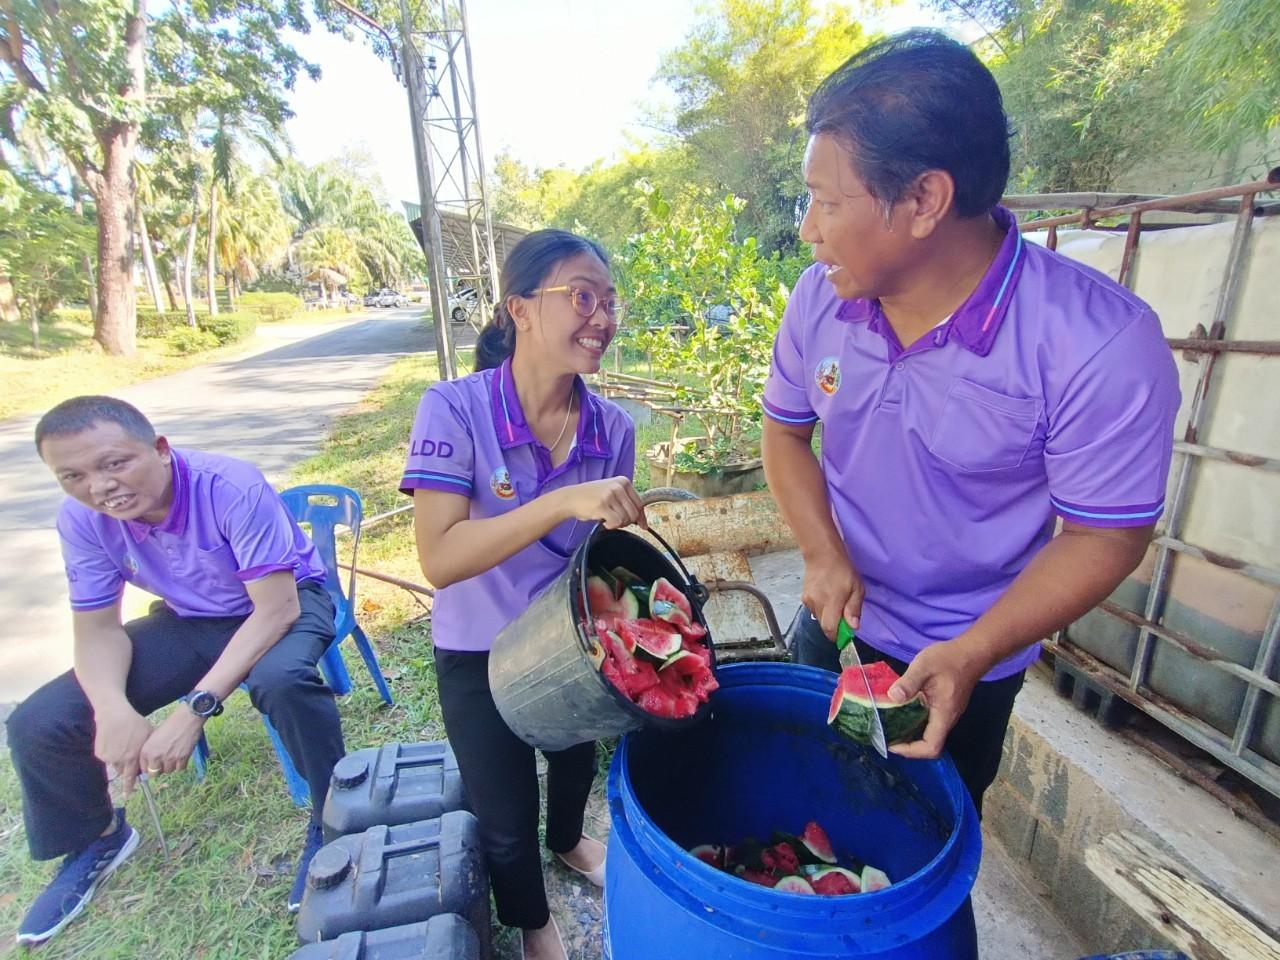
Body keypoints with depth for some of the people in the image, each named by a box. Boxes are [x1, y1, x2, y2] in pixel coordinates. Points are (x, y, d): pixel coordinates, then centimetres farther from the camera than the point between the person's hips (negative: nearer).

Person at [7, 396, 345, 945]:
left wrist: (195, 708, -37)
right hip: (189, 622, 6)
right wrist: (114, 711, -27)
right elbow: (97, 627, -7)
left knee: (280, 680, -39)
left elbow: (276, 608, -31)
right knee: (37, 724, -6)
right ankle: (96, 839, 25)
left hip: (286, 602, -5)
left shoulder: (233, 488, -32)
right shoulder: (81, 519, -14)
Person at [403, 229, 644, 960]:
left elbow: (609, 543, -2)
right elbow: (440, 557, -34)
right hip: (480, 656, -3)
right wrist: (563, 501, -43)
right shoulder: (455, 409, -26)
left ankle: (568, 840, 69)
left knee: (578, 758, 31)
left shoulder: (613, 426, -16)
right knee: (505, 821, 16)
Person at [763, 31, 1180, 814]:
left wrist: (972, 655, -29)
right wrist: (824, 553, -16)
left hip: (964, 662, -3)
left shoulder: (1101, 344, -28)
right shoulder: (820, 297, -15)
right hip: (834, 623, 4)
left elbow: (1105, 538, -18)